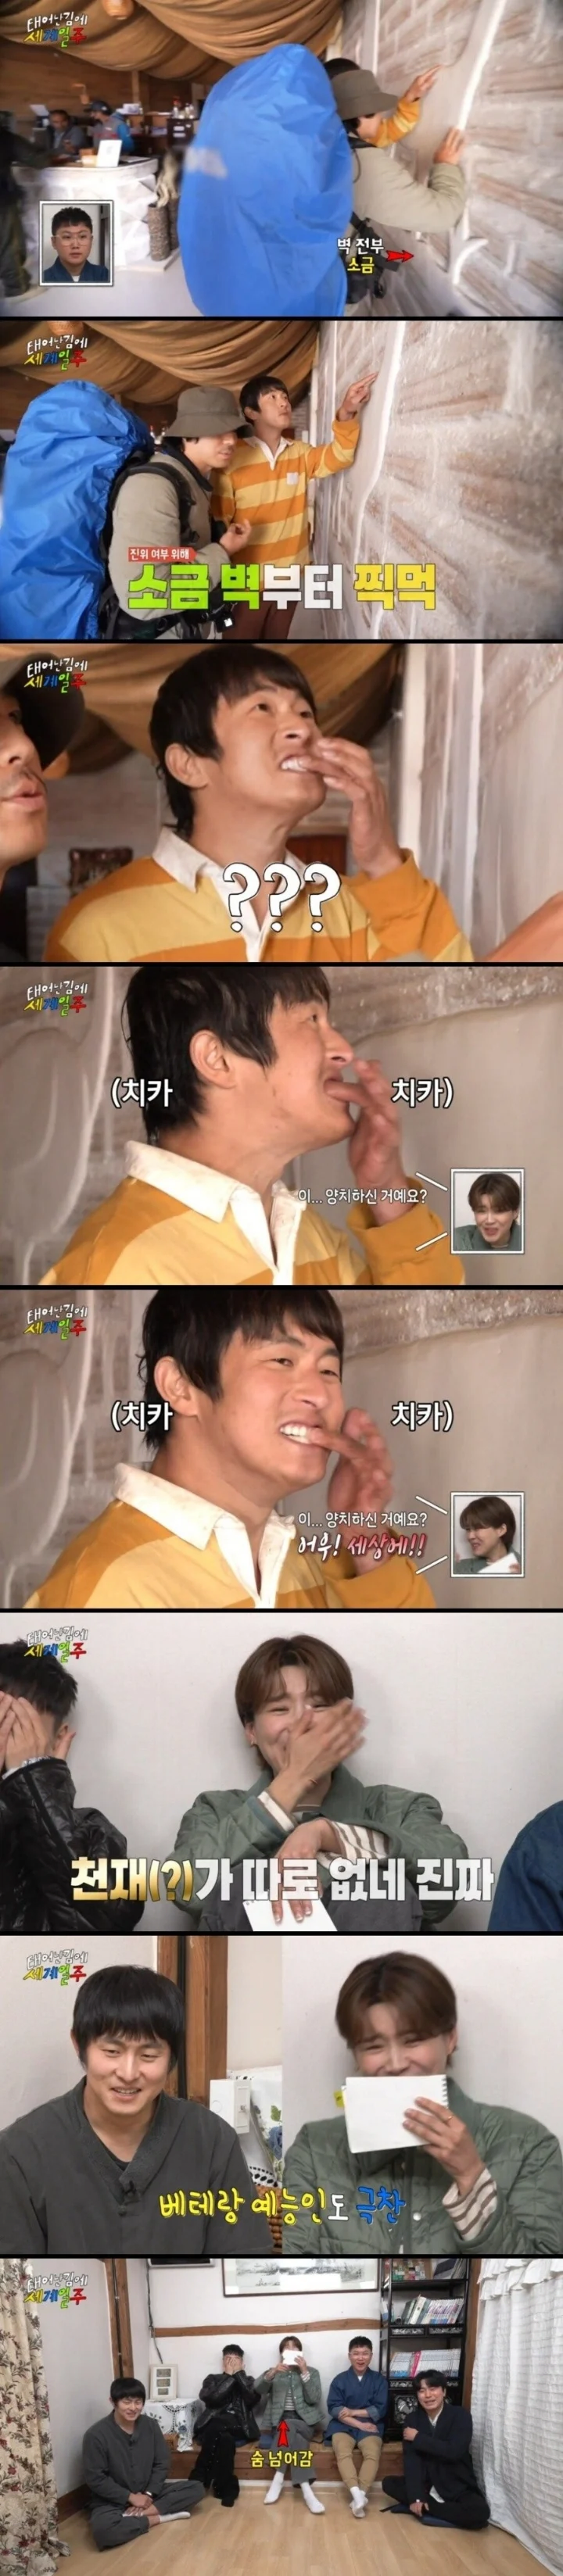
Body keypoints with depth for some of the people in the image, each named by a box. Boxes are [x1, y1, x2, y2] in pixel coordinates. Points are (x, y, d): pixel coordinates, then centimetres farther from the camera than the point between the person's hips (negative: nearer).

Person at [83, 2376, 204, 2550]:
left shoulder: (150, 2426, -3)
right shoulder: (96, 2435, -17)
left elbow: (161, 2465, 2)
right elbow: (95, 2479, -16)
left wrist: (148, 2494, -14)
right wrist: (130, 2497, -18)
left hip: (147, 2493, 5)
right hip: (113, 2501, -5)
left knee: (195, 2488, -11)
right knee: (102, 2529, -39)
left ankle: (138, 2516, -21)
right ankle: (156, 2518, -18)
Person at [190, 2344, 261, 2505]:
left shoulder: (248, 2381, 23)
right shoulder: (213, 2378, 22)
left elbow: (253, 2399, -1)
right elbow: (210, 2399, 0)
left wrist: (239, 2373, 2)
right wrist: (229, 2376, 3)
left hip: (238, 2427, 0)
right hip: (214, 2424, 0)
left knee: (221, 2437, -36)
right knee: (223, 2438, -38)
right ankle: (227, 2487, -29)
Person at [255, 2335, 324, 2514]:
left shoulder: (312, 2372, 15)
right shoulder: (275, 2372, 17)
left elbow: (313, 2399, -3)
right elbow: (259, 2389, -4)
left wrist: (304, 2372, -12)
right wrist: (272, 2373, -23)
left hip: (304, 2421, -1)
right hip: (279, 2421, 1)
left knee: (287, 2427, -36)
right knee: (291, 2432, -36)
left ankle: (279, 2478, -40)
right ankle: (306, 2489, -45)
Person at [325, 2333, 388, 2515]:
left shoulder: (379, 2380, 8)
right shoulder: (340, 2379, 6)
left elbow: (380, 2410, 1)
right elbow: (334, 2409, -3)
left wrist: (354, 2412, -8)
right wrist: (359, 2424, -13)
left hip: (370, 2426, 0)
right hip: (343, 2425, 0)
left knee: (373, 2454, -32)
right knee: (343, 2453, -33)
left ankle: (360, 2496, -42)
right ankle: (357, 2493, -47)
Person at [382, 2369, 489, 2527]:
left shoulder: (460, 2415, -11)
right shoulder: (413, 2421, -1)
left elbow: (454, 2451, -25)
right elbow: (410, 2459, -10)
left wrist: (418, 2438, -17)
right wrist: (416, 2497, -22)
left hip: (458, 2488, -3)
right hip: (427, 2486, 3)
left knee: (480, 2513, -32)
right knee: (389, 2484, -14)